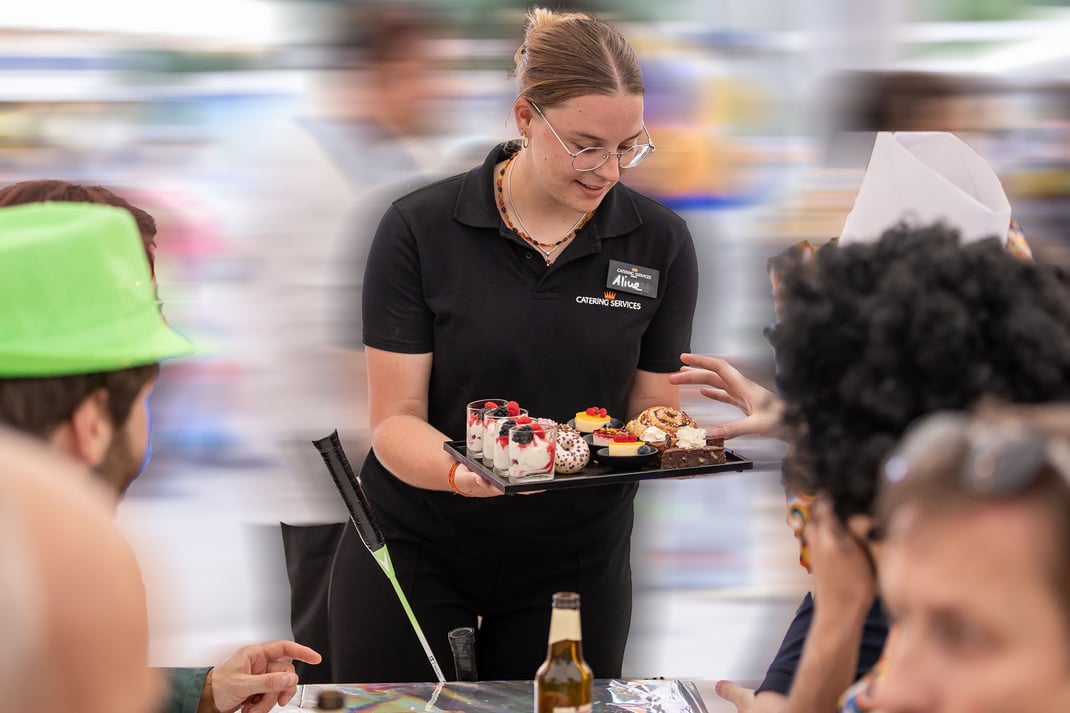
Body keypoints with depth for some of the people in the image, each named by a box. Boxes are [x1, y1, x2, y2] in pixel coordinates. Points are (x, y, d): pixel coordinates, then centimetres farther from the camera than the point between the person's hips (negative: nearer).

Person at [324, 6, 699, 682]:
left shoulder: (660, 241, -4)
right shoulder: (419, 230, -10)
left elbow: (654, 413, 1)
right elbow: (396, 419, -11)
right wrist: (461, 470, -32)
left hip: (575, 563, 2)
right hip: (417, 549, -1)